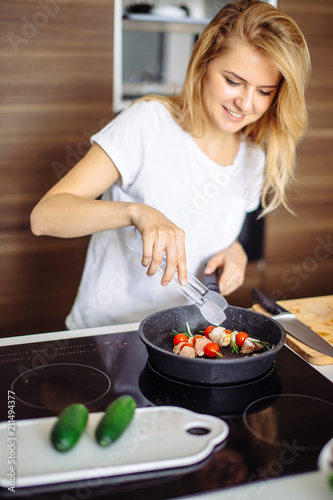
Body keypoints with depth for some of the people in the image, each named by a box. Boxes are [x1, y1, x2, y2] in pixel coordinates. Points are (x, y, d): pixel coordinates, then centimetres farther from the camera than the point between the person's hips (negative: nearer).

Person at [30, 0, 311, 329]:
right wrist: (136, 211, -37)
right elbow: (44, 215, -21)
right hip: (106, 334, -7)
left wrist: (234, 250, -3)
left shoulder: (253, 158, 4)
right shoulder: (150, 121, -15)